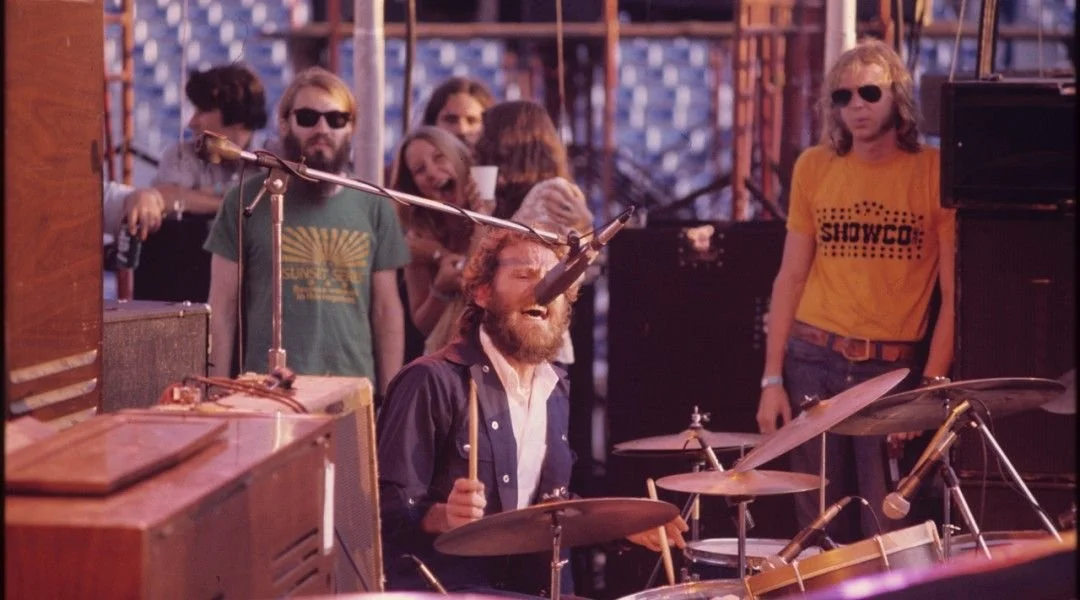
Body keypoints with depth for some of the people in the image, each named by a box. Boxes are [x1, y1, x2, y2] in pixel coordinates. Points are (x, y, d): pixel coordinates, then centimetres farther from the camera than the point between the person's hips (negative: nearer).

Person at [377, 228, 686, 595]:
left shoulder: (557, 389, 13)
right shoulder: (433, 382, -11)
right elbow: (387, 511, -13)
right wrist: (442, 517, -33)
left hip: (536, 587, 8)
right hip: (443, 589, -8)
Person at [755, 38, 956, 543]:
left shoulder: (936, 173, -3)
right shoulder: (814, 168, 5)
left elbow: (954, 292, -4)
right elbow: (791, 277, 8)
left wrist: (930, 388, -11)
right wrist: (772, 378, 3)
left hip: (895, 368, -2)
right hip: (813, 360, 3)